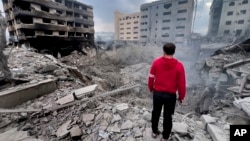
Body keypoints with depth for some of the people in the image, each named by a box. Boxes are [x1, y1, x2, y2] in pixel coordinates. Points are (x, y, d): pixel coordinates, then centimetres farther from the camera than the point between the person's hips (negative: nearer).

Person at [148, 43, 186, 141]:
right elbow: (181, 84, -9)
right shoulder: (179, 66, -14)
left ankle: (154, 132, 42)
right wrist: (181, 97, 7)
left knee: (155, 113, 22)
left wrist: (151, 88, 16)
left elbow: (151, 78, -1)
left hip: (157, 93, 2)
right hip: (171, 95, -1)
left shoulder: (156, 62, -10)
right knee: (168, 117, 17)